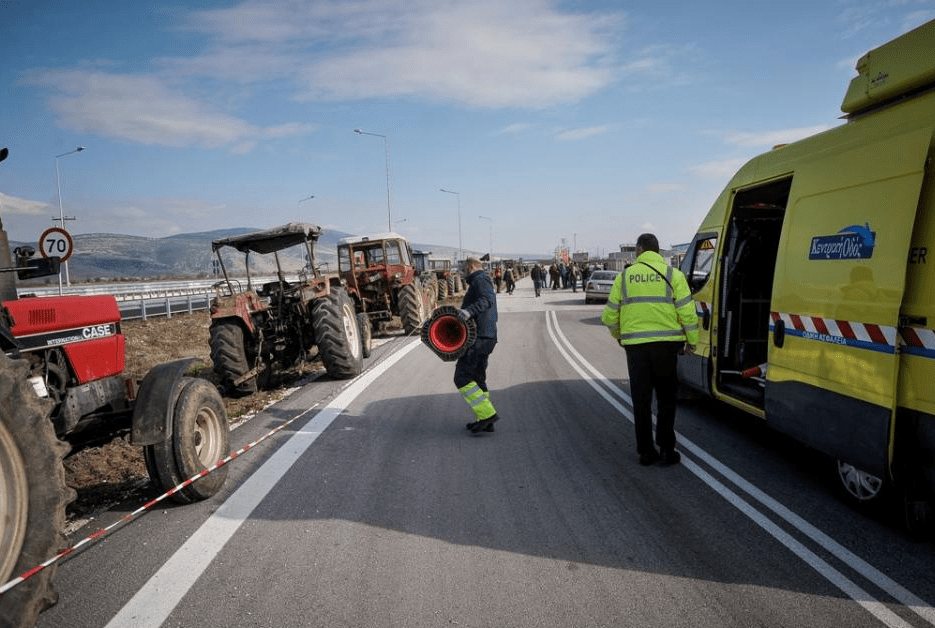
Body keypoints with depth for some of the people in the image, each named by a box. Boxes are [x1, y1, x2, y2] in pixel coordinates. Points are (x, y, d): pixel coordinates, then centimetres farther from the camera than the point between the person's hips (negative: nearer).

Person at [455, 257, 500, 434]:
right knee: (477, 378, 15)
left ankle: (487, 414, -13)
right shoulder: (485, 282, 27)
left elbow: (487, 299, -27)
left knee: (462, 377, -11)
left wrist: (469, 311, -41)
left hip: (478, 338, -11)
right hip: (487, 337, 11)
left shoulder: (480, 280, -5)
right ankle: (484, 420, 18)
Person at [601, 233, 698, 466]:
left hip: (635, 345, 1)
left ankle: (646, 451, 14)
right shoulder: (673, 274, 0)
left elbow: (610, 315, 9)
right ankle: (667, 450, 11)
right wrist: (692, 341, 7)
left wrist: (618, 335, 27)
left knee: (641, 400, 10)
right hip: (666, 343, -1)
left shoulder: (624, 276, 5)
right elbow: (687, 311, -5)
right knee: (666, 399, 12)